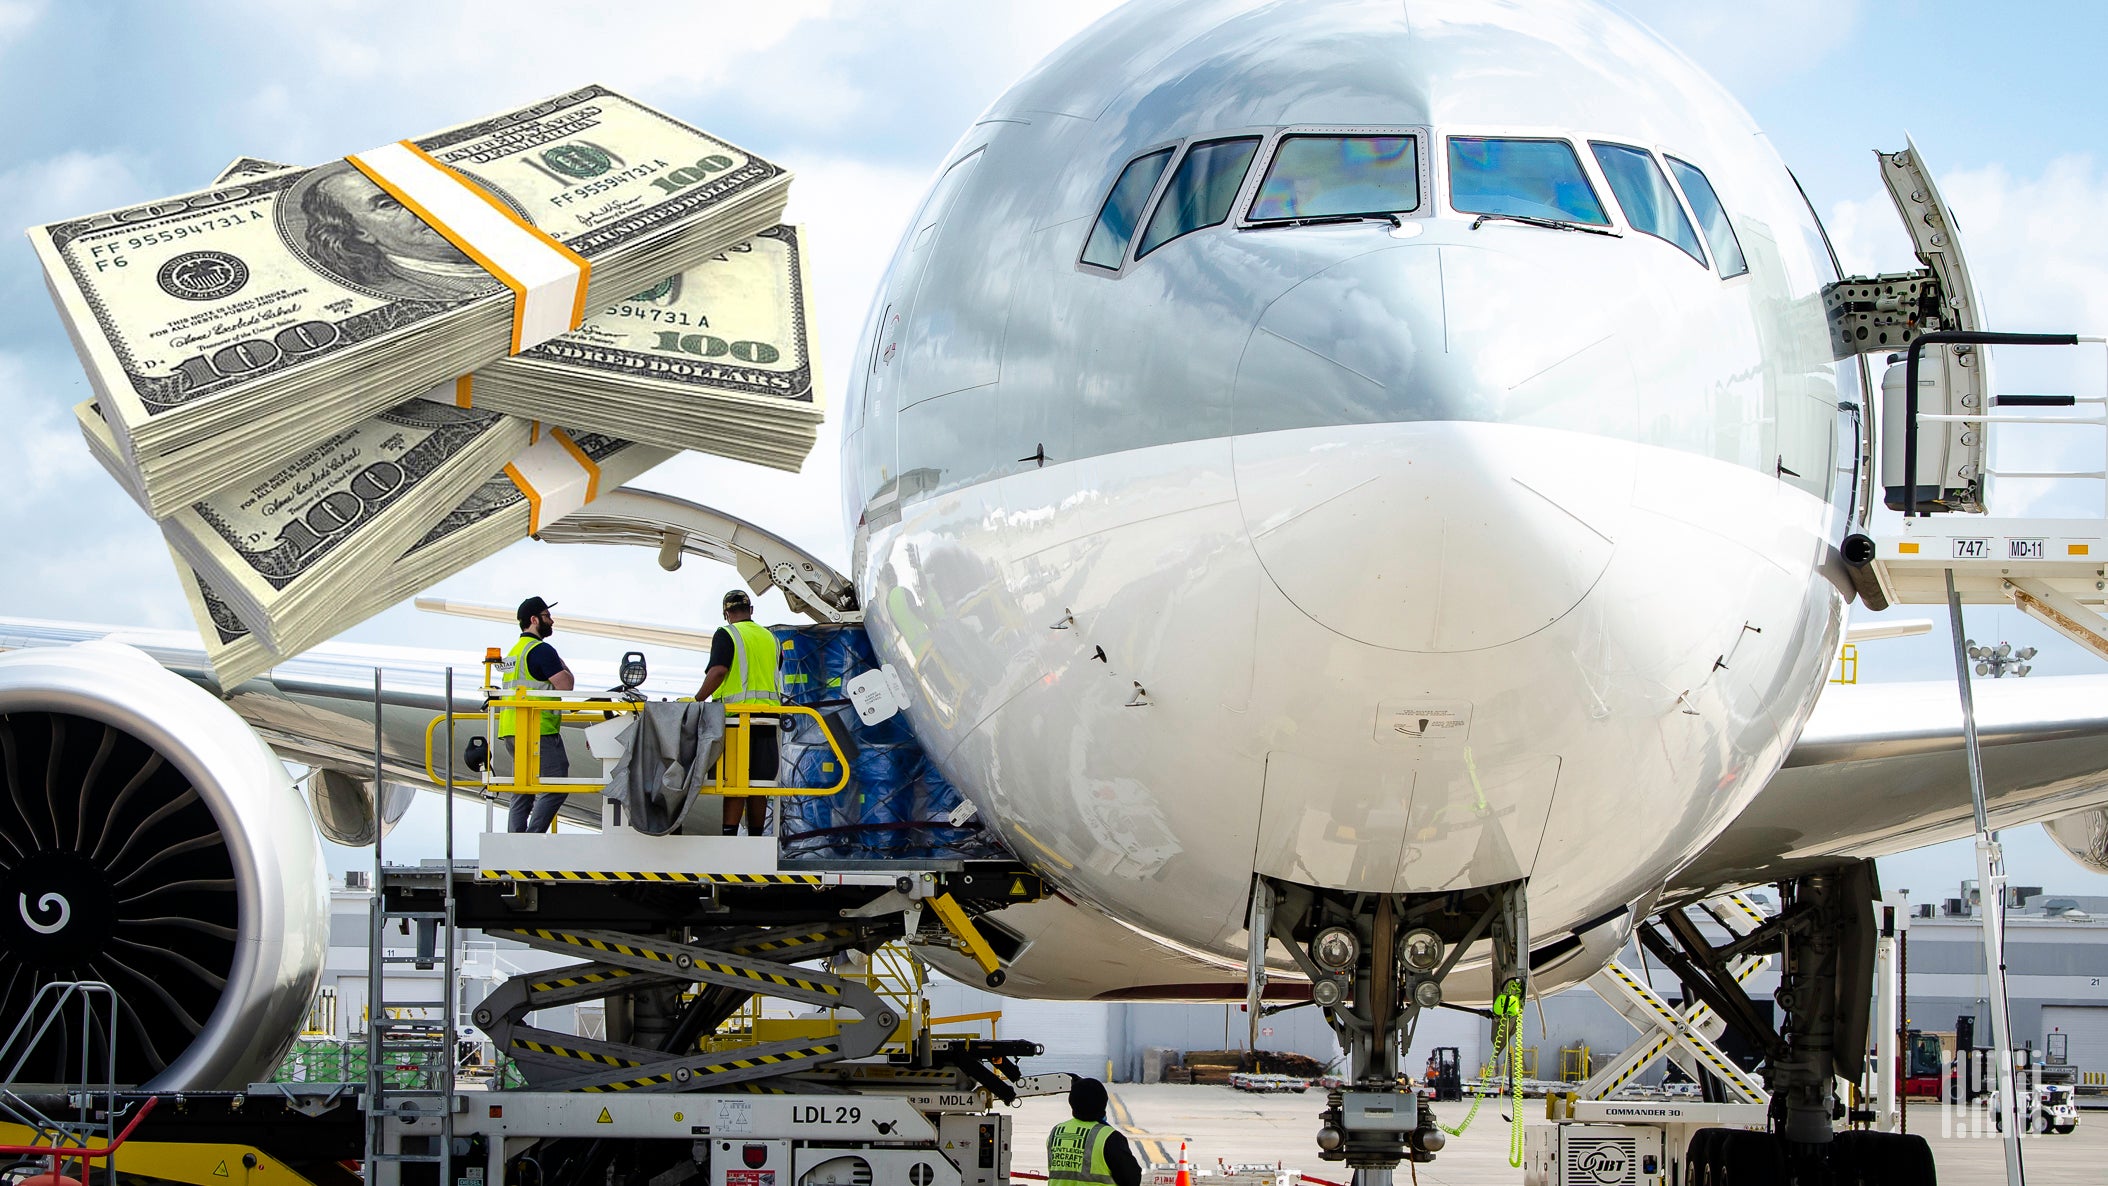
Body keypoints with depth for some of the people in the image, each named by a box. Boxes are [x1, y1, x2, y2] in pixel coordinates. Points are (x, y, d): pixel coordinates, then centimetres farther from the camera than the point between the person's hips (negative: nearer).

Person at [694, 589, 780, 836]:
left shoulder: (726, 635, -3)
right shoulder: (769, 638, 17)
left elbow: (718, 670, -17)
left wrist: (697, 700, -15)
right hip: (767, 719, 5)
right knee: (758, 785, 7)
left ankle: (729, 838, -15)